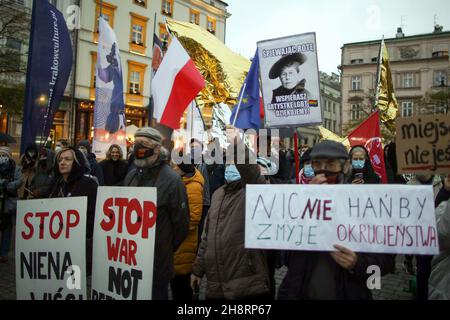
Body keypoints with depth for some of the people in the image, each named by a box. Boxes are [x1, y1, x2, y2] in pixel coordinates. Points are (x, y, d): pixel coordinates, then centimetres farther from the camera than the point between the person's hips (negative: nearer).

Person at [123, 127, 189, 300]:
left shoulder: (171, 179, -14)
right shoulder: (131, 175, 8)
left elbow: (181, 221, -11)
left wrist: (166, 249, 0)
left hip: (157, 261, -6)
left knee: (156, 293, 9)